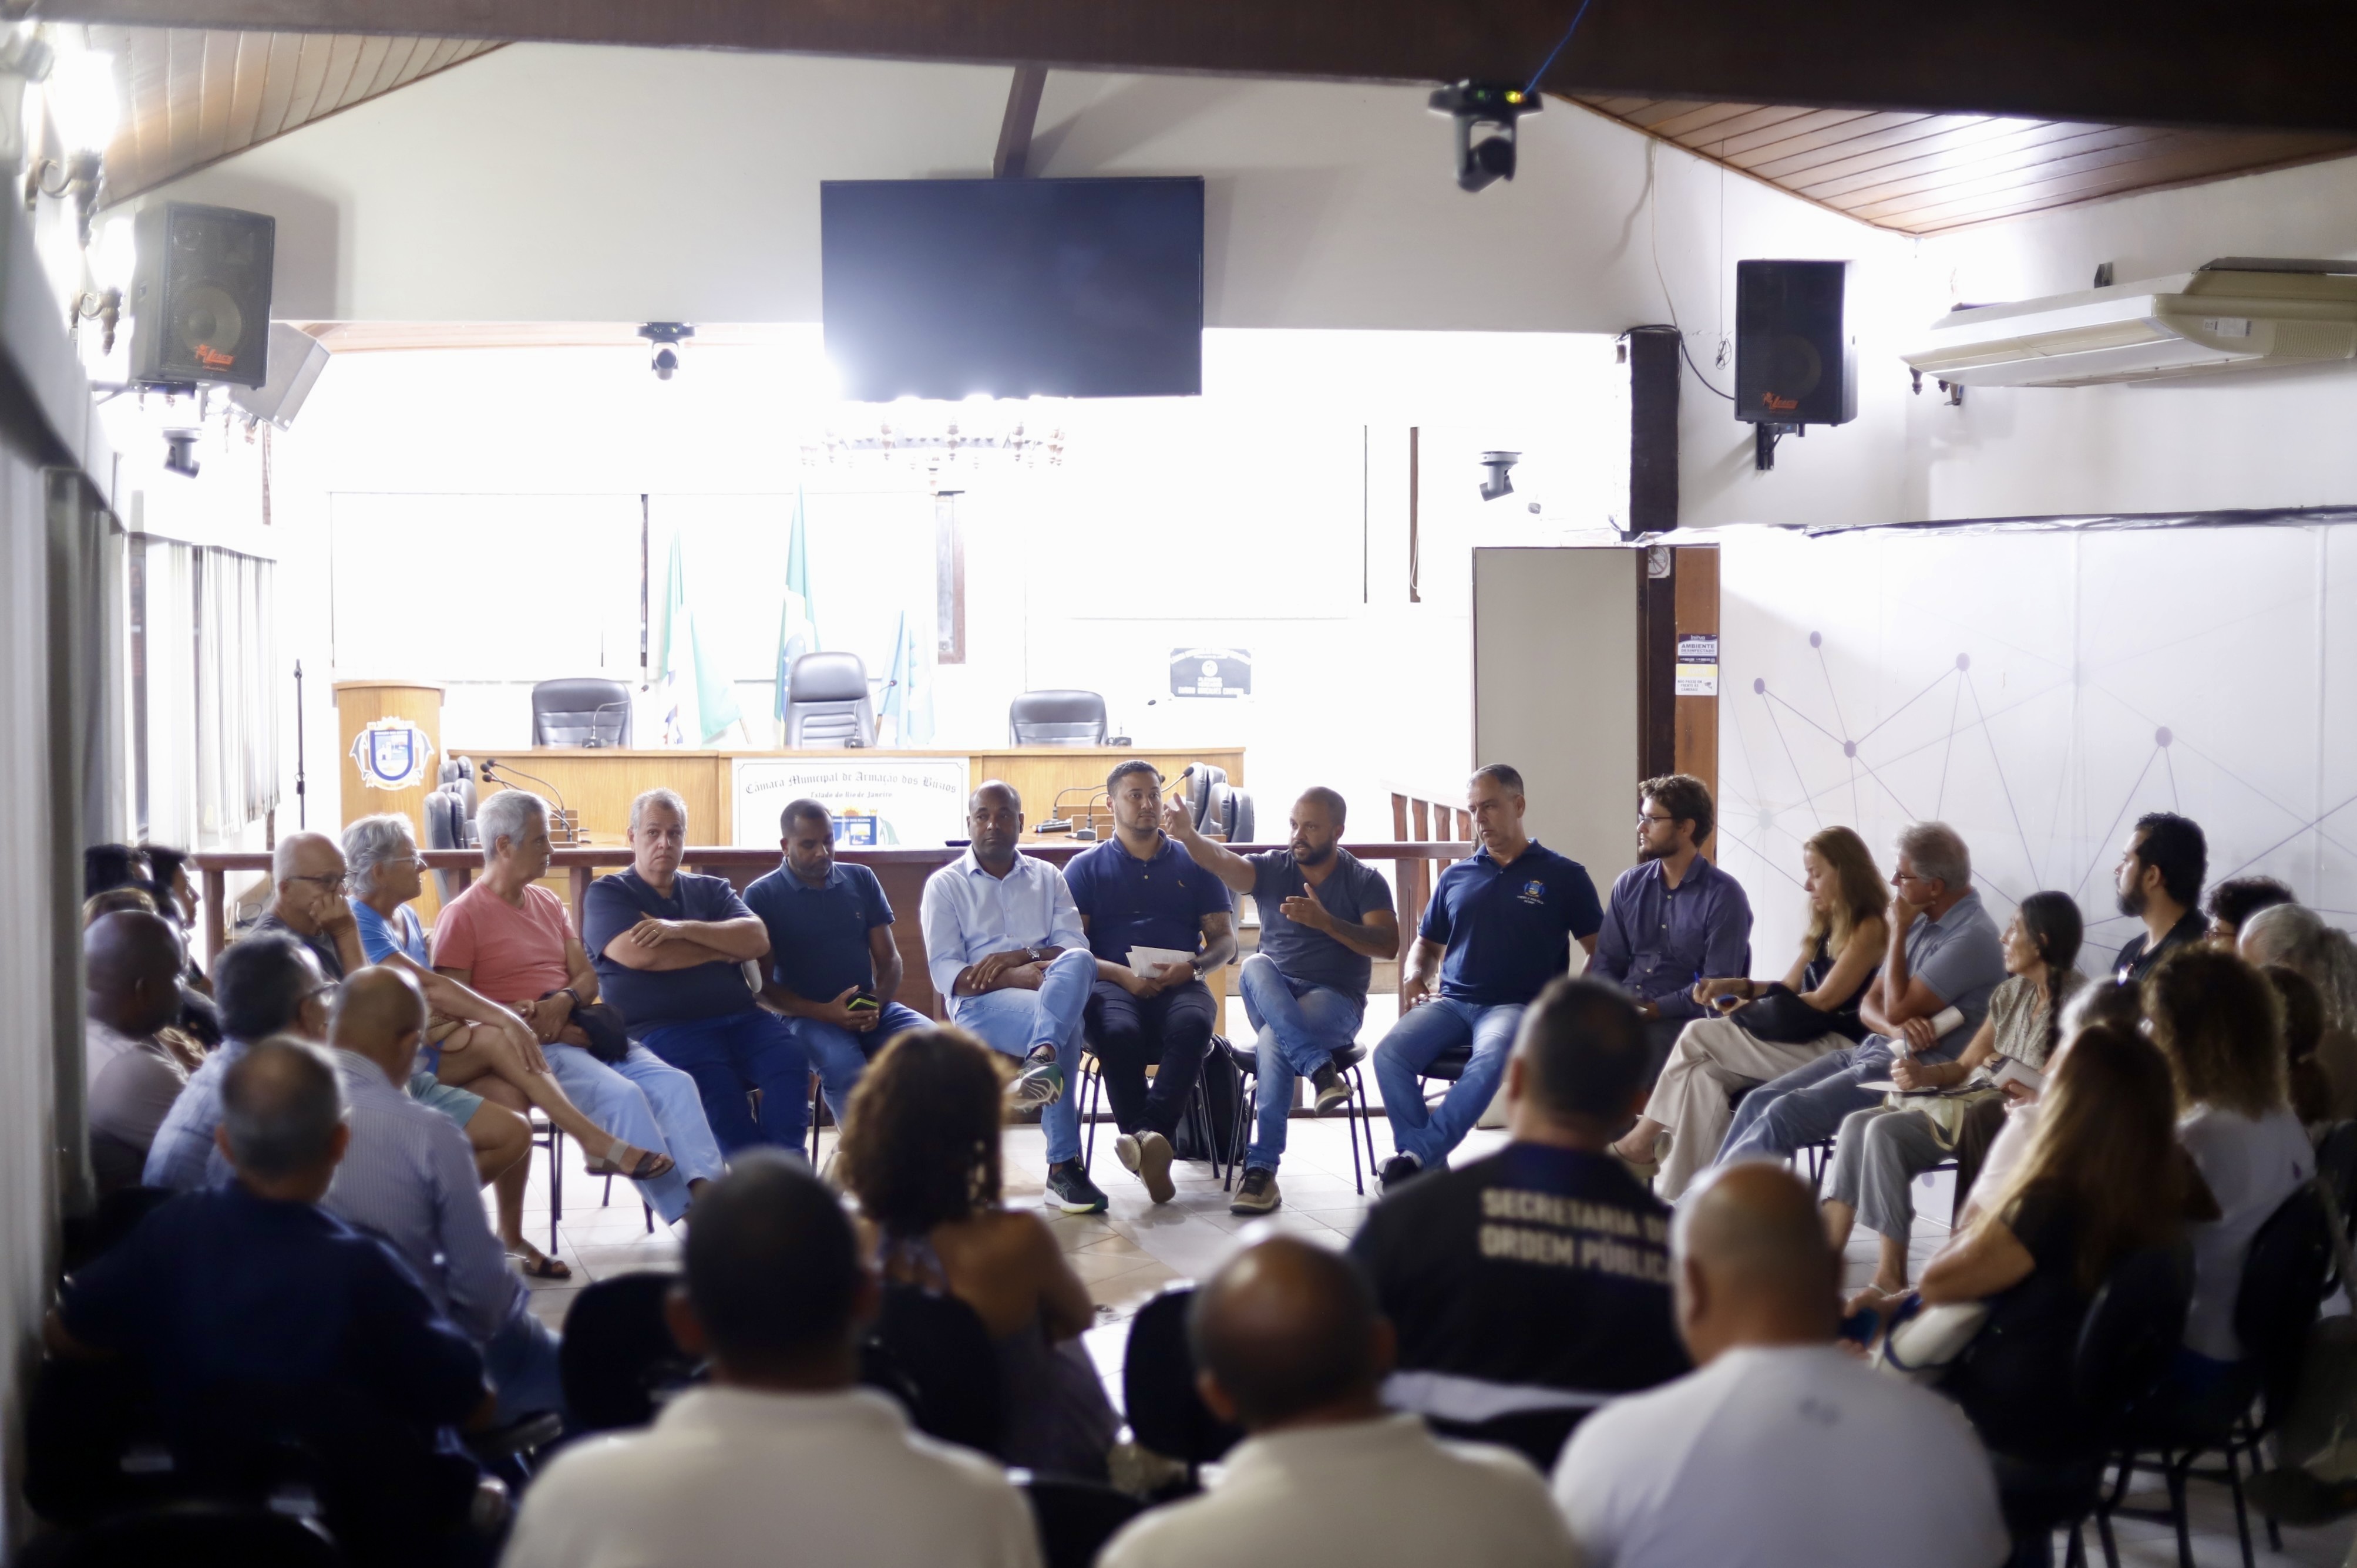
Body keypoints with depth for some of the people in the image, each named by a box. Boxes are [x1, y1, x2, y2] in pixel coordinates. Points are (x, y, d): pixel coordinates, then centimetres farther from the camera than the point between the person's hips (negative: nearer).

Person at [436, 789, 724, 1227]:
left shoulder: (548, 903, 20)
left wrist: (564, 1002, -7)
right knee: (621, 1094, -30)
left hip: (576, 1028, 7)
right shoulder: (462, 916, -2)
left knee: (674, 1083, -18)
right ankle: (684, 1216, -30)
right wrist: (525, 1020, -19)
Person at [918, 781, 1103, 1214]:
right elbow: (947, 975, -2)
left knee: (1078, 962, -34)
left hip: (1048, 993, 3)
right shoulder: (945, 885, 10)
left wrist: (1022, 956, -13)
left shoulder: (1047, 877, 21)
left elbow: (1077, 946, 7)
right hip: (980, 1002, -3)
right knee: (1063, 1026, -35)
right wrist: (1013, 979, -19)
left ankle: (1041, 1060, -53)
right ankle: (1064, 1167, -38)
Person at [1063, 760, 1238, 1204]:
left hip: (1180, 984, 1)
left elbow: (1225, 939, 16)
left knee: (1193, 1025, -37)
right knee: (1118, 1032, -38)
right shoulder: (1086, 867, 17)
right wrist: (1122, 974, -13)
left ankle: (1147, 1135, -44)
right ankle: (1154, 1146, -36)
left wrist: (1193, 966, -8)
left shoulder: (1194, 863, 21)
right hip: (1111, 982, -1)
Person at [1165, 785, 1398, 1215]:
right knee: (1255, 966, -33)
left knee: (1274, 1040, -35)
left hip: (1336, 1001, -3)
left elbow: (1388, 945, -11)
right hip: (1273, 998, 3)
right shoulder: (1271, 868, 6)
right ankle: (1321, 1070, -44)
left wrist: (1325, 921, -23)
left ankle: (1261, 1168, -35)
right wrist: (1188, 836, -37)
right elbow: (1220, 861, -14)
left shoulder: (1365, 881, 2)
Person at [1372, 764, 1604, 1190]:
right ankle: (1431, 1172, -26)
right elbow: (1427, 944, 31)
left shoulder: (1563, 876, 11)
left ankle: (1415, 1156, -39)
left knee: (1492, 1058, -39)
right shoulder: (1455, 878, 22)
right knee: (1390, 1053, -27)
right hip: (1450, 1003, 4)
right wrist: (1414, 975, 7)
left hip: (1515, 1006, -4)